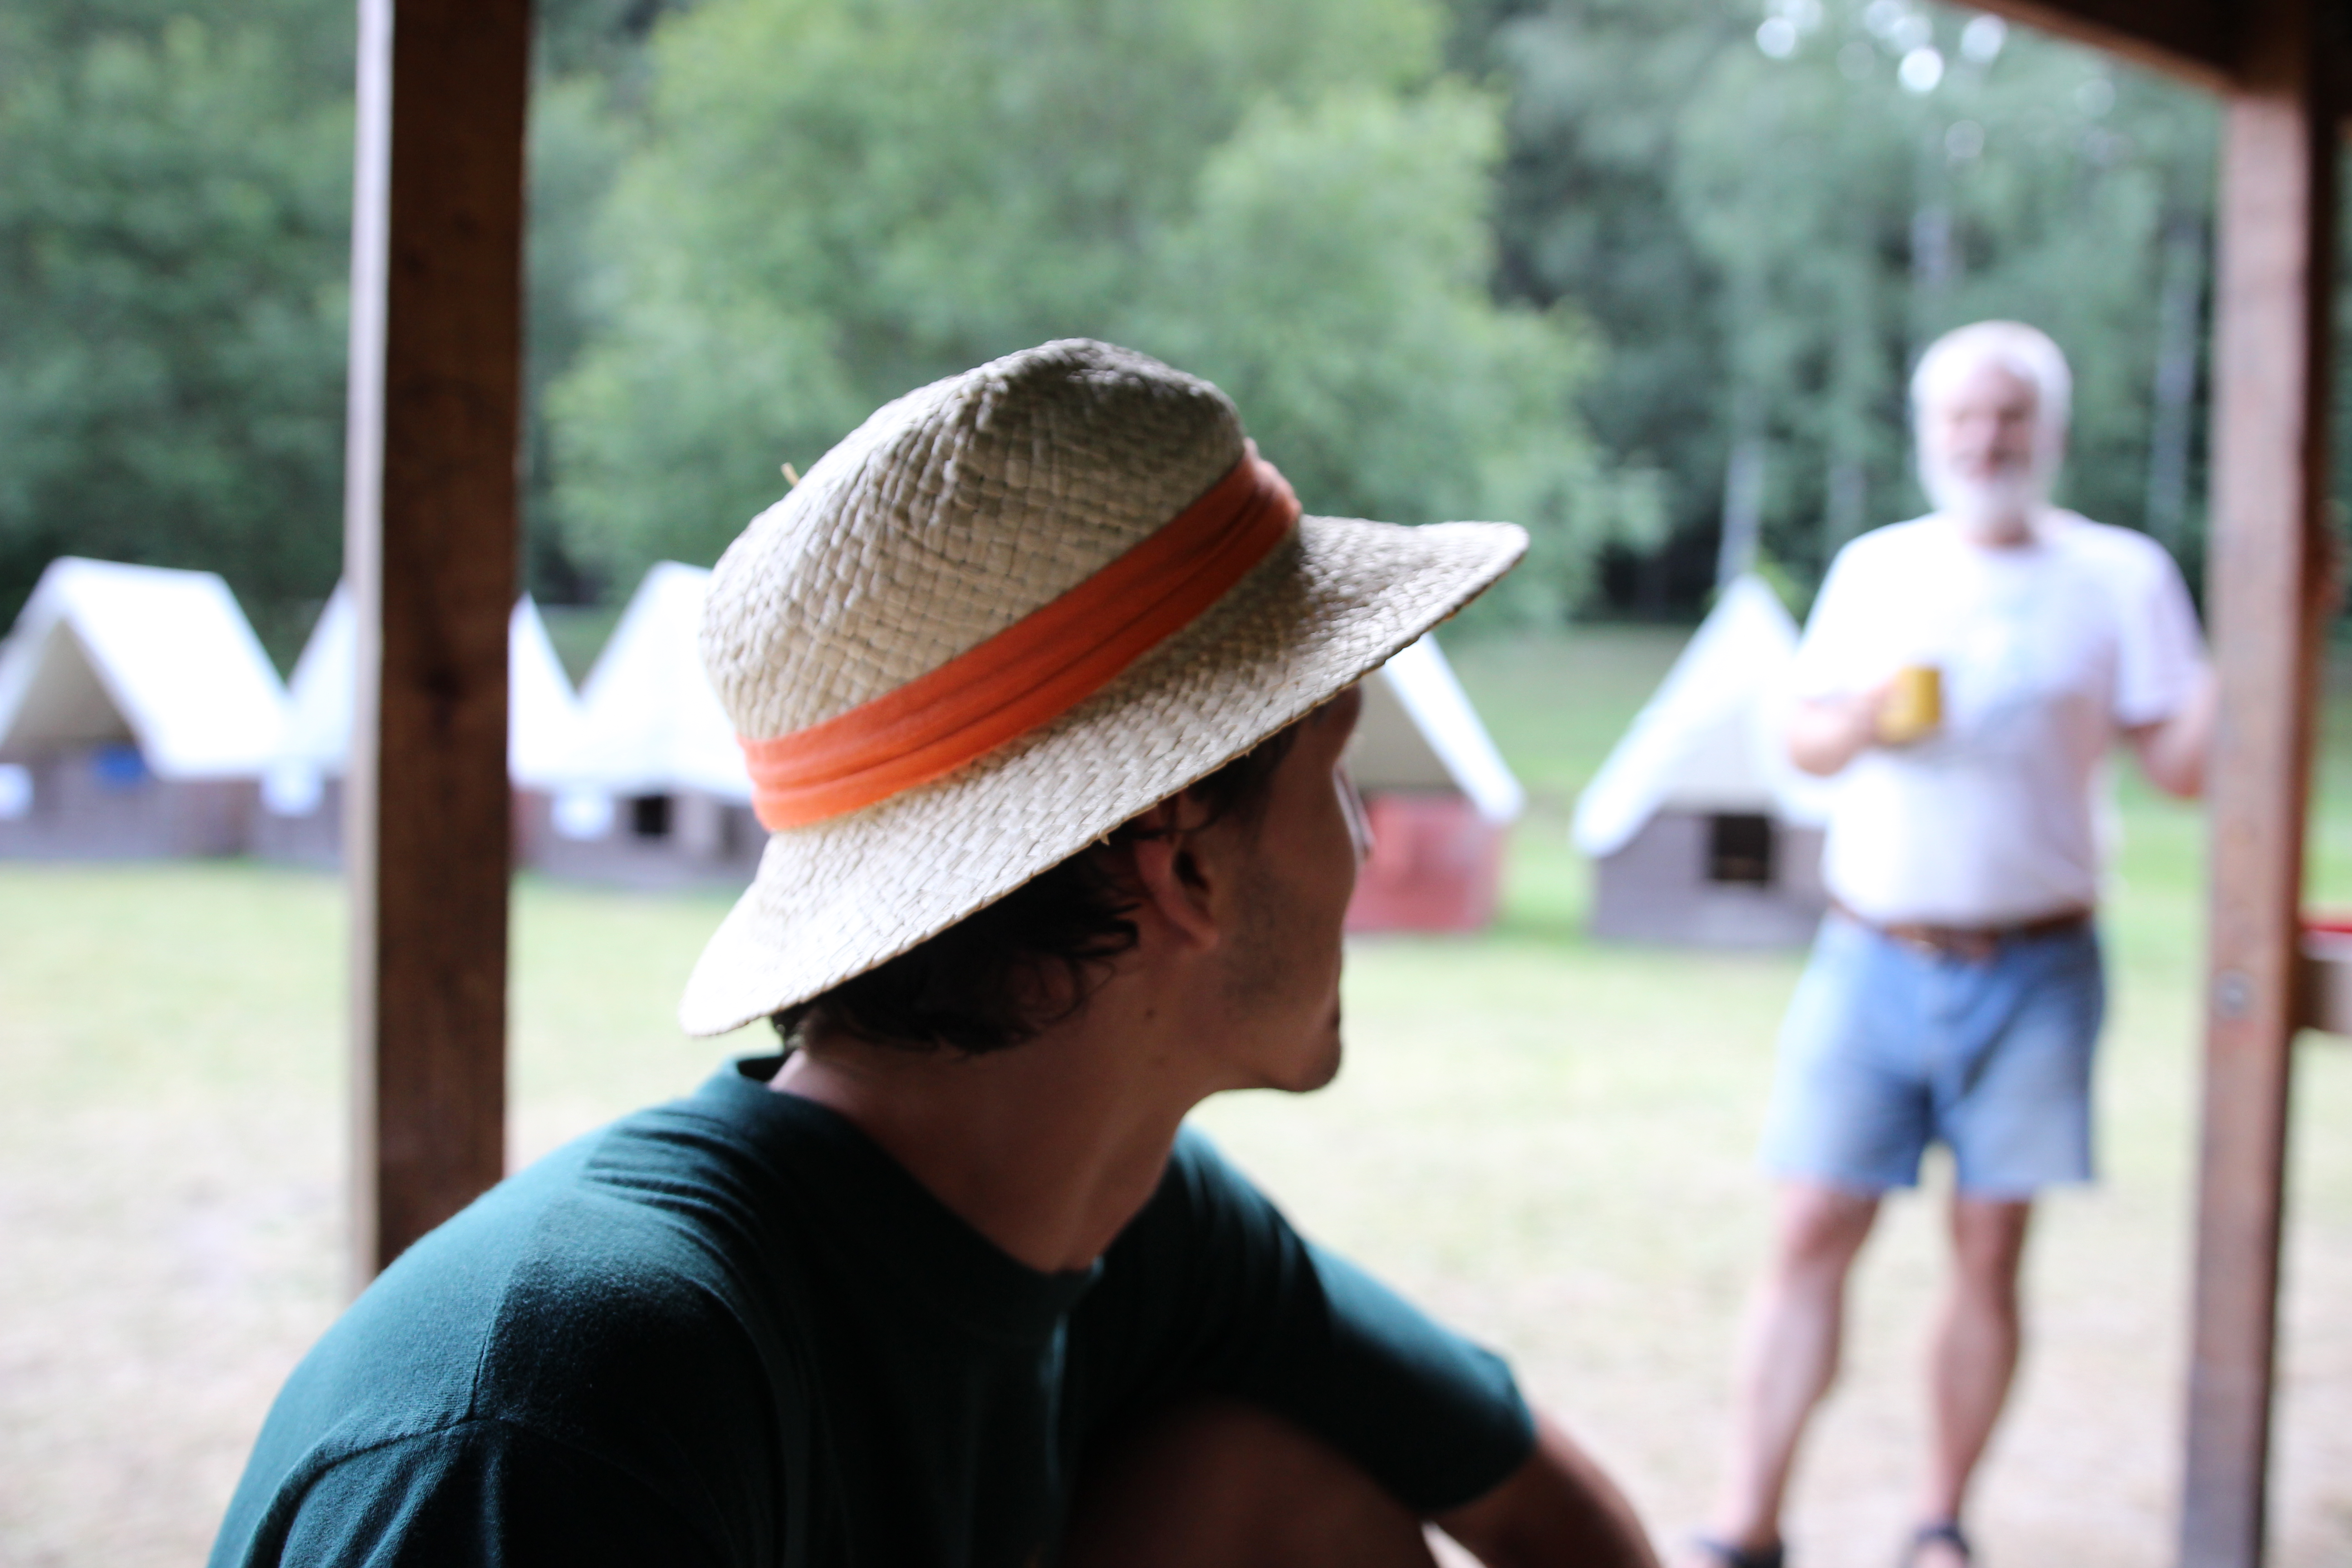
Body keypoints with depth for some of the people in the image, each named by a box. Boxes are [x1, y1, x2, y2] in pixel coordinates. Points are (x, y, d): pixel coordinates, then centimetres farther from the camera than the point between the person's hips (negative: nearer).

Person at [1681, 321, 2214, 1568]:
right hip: (1871, 957, 1)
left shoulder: (2120, 576, 4)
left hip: (2032, 972, -1)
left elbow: (2184, 763, -1)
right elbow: (1803, 737, 13)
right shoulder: (1874, 568, 11)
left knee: (1989, 1251, 3)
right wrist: (1867, 719, -8)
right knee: (1812, 1236, -3)